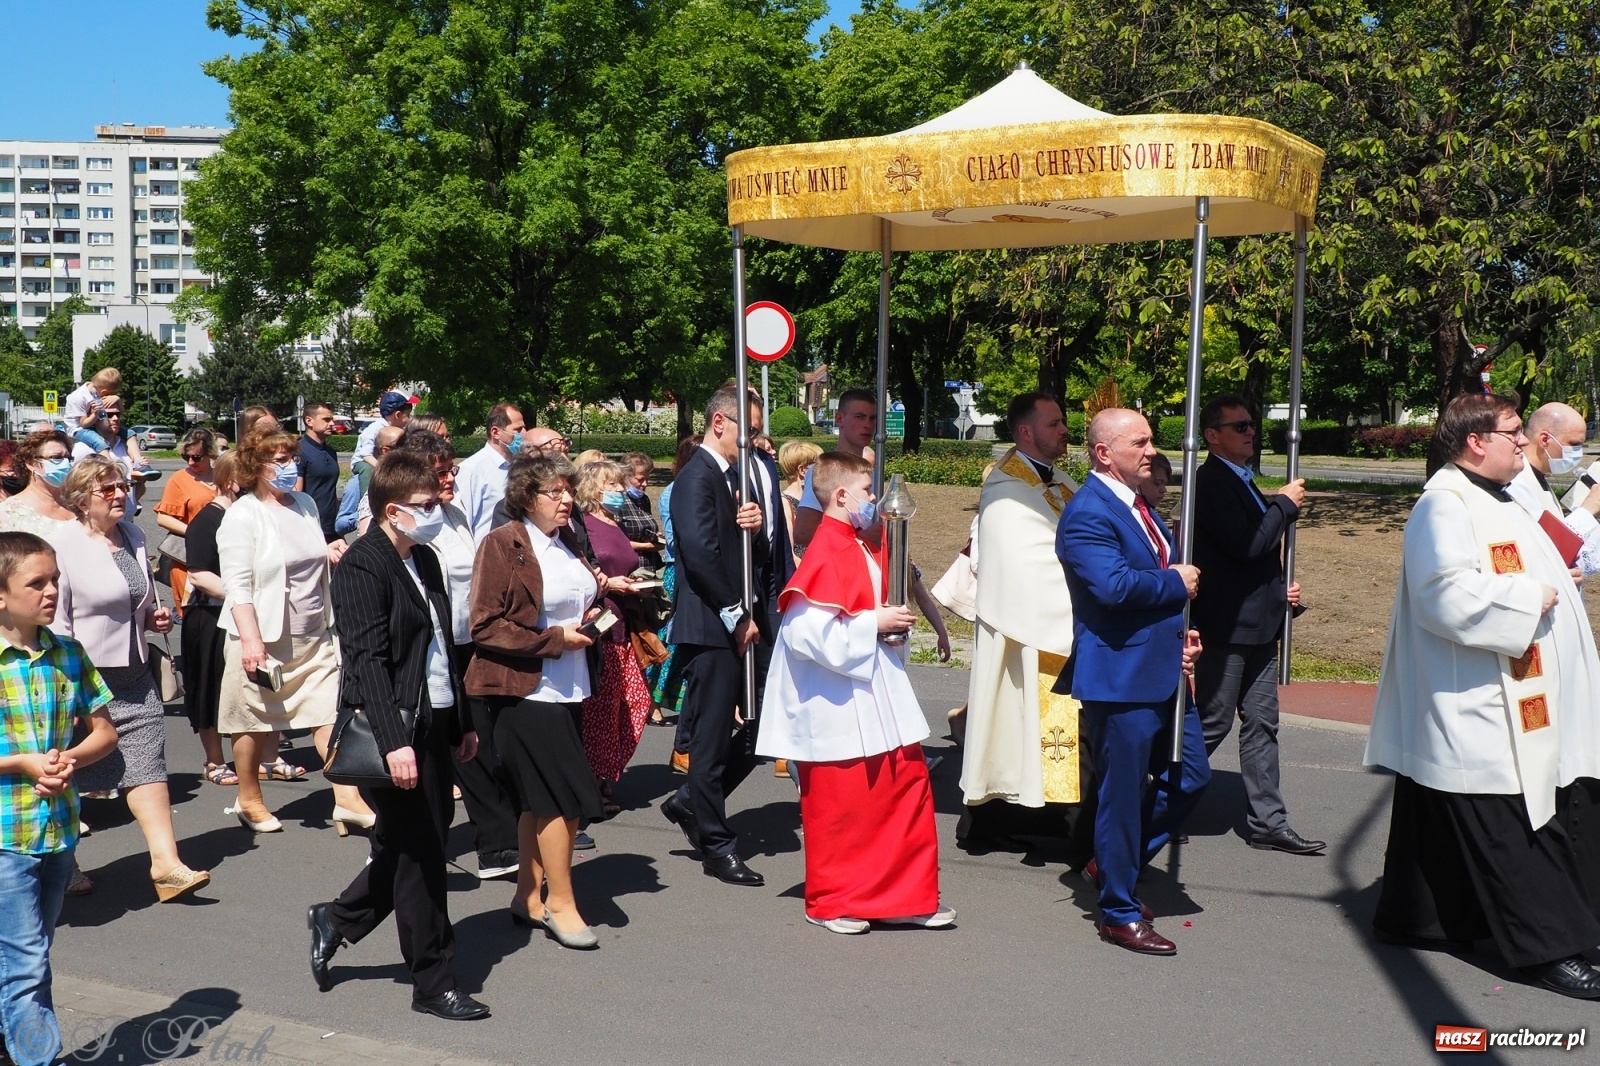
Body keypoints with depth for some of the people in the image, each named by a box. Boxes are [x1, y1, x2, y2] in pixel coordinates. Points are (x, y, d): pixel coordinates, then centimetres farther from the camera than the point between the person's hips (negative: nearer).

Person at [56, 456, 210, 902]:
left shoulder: (132, 535, 10)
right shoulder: (62, 546, -12)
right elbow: (55, 622, -13)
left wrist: (154, 617, 4)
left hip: (134, 673, 6)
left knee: (147, 761, -2)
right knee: (72, 773, 8)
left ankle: (165, 861, -3)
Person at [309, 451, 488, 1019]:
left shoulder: (425, 561, 13)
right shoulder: (363, 567, -14)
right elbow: (368, 661, -21)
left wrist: (462, 722, 19)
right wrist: (395, 742, -27)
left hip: (432, 725, 9)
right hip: (397, 731, -9)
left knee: (411, 845, 16)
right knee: (420, 854, 1)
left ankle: (337, 919, 36)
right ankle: (433, 983, 14)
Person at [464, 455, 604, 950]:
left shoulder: (566, 542, 14)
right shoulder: (501, 545, -10)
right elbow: (485, 627, -13)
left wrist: (591, 618, 7)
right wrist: (554, 639, -16)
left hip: (568, 689, 8)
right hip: (526, 690, -8)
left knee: (540, 800, 13)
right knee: (566, 797, -7)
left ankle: (529, 898, 23)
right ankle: (560, 904, 6)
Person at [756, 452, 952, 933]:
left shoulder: (864, 549, 10)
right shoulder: (825, 556, -18)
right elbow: (808, 633, -26)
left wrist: (894, 621, 6)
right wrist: (874, 623, -19)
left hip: (880, 698, 9)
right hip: (839, 707, -9)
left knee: (907, 788, 9)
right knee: (839, 805, 4)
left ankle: (909, 897, 21)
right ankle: (831, 904, 21)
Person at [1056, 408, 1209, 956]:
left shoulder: (1139, 506, 14)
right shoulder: (1087, 512, -16)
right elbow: (1113, 584, -29)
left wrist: (1180, 631, 8)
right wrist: (1176, 583, -13)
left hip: (1164, 670, 9)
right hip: (1122, 678, -9)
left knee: (1190, 776, 15)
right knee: (1124, 794, 2)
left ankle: (1115, 862, 32)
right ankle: (1119, 912, 17)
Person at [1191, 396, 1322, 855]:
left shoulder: (1243, 482, 15)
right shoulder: (1210, 482, -16)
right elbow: (1246, 545, -25)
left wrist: (1280, 588, 10)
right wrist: (1285, 504, -12)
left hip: (1258, 623, 9)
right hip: (1228, 626, -9)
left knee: (1261, 725, 11)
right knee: (1213, 723, 0)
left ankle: (1268, 822, 18)